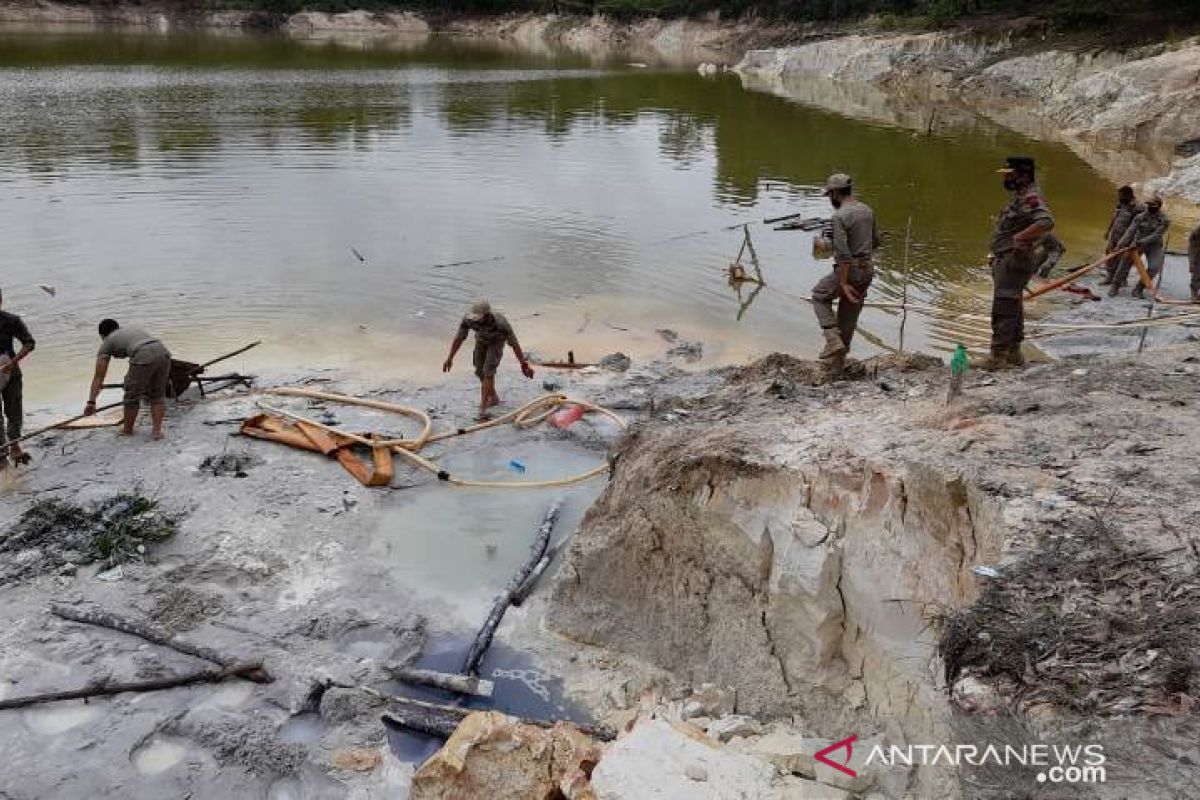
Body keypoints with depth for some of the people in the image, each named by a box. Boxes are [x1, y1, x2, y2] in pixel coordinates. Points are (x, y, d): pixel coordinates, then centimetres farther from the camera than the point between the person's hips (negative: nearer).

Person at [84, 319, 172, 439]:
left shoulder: (107, 343, 22)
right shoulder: (133, 330, 39)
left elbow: (98, 377, 18)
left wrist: (91, 402, 19)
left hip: (144, 358, -5)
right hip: (164, 352, 5)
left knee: (132, 394, 16)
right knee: (158, 395, 21)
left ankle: (127, 429, 31)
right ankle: (157, 429, 15)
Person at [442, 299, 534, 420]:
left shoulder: (500, 323, -43)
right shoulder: (468, 320, -35)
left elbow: (514, 344, -32)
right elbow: (458, 339, -18)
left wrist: (524, 365, -24)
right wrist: (449, 359, -11)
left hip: (497, 341, -4)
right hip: (481, 340, 4)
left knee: (488, 371, -19)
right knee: (480, 371, 6)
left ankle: (482, 408, -16)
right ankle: (494, 398, 30)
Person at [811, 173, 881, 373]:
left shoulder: (840, 216, -17)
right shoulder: (867, 210, 8)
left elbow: (842, 253, -23)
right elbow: (876, 242, 19)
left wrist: (843, 284, -22)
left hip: (848, 270, -7)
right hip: (867, 270, 7)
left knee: (820, 296, 20)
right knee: (848, 318, 14)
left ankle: (833, 340, 4)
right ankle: (835, 365, 22)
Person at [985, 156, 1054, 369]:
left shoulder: (1030, 198, -16)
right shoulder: (1019, 197, 17)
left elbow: (1046, 222, -32)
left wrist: (1019, 237, -25)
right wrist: (996, 254, 20)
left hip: (1013, 262, -11)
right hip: (1004, 261, 11)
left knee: (1003, 309, -12)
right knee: (1013, 308, 16)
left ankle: (998, 355, -12)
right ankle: (1013, 352, 25)